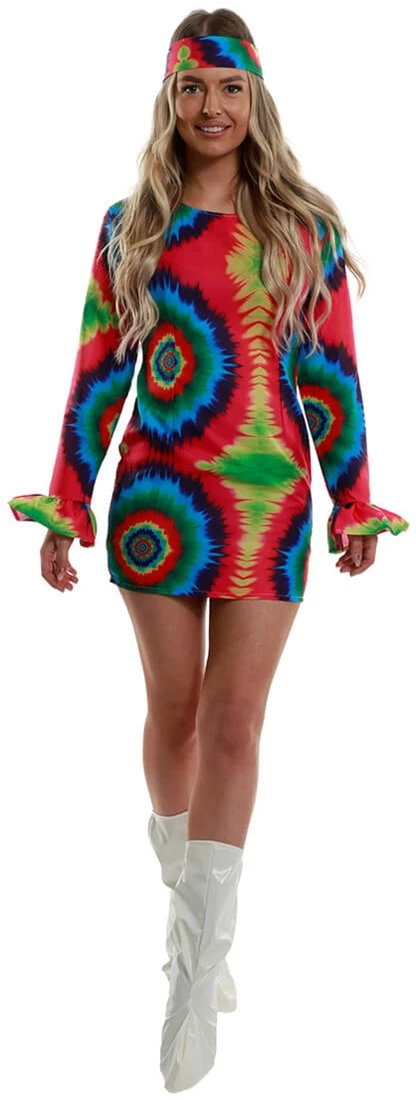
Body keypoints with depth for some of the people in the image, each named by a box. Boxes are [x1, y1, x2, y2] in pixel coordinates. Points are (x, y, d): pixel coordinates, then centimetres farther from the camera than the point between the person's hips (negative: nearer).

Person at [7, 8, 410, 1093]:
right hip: (158, 497, 1)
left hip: (269, 501, -1)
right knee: (174, 712, 9)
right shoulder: (129, 226, 6)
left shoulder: (305, 226, 4)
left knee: (233, 727, -6)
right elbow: (97, 374, 6)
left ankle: (195, 981, -2)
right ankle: (191, 913, 32)